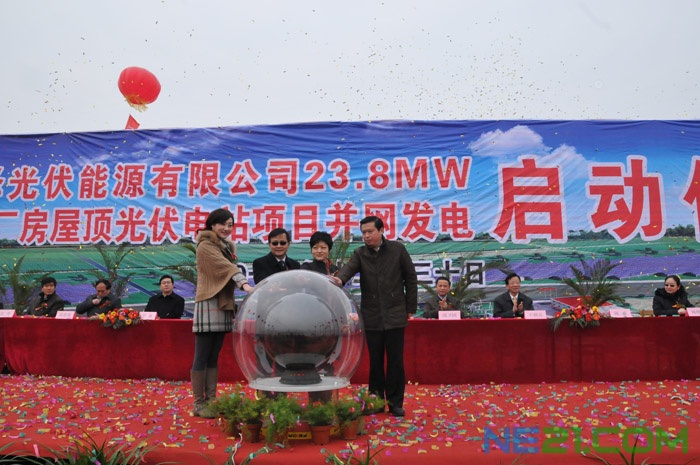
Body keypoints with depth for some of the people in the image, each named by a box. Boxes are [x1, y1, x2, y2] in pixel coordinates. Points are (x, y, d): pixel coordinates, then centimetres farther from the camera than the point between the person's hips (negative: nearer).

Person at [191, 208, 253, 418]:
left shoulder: (228, 246, 17)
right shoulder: (205, 246, -8)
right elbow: (225, 266, -24)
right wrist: (244, 283, -38)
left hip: (223, 305, 8)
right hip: (208, 305, -8)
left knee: (213, 357, 11)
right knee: (202, 357, -2)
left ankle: (211, 400, 16)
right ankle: (198, 404, 5)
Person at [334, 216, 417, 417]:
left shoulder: (397, 249, -1)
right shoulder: (360, 254, 2)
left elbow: (411, 277, 3)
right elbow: (349, 268, -18)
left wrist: (411, 307, 1)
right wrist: (339, 279, -42)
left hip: (395, 314, -1)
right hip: (372, 316, 2)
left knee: (395, 361, 4)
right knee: (375, 362, 10)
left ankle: (395, 402, 17)